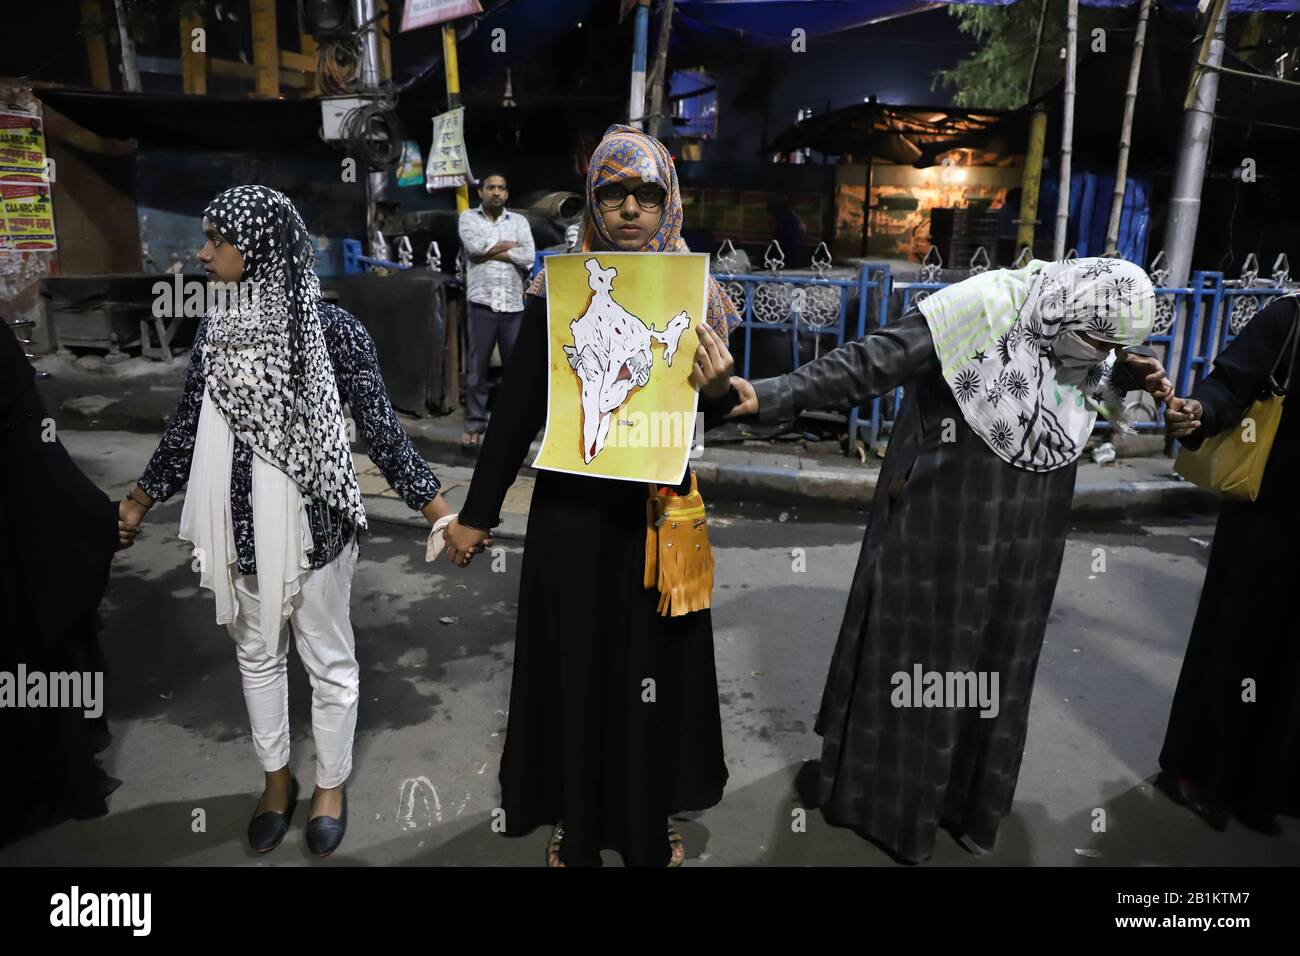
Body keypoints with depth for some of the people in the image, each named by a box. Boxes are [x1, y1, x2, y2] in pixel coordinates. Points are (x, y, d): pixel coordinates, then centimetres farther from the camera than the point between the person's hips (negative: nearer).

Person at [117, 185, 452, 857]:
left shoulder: (330, 328, -13)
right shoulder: (214, 328, 2)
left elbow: (378, 425, -10)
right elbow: (187, 424, 12)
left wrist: (435, 507, -14)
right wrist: (140, 499, 18)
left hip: (312, 518, -5)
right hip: (239, 519, 5)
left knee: (327, 658, 10)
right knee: (256, 653, 18)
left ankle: (331, 785, 32)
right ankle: (276, 778, 39)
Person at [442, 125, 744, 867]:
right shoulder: (559, 285, -5)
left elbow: (705, 415, 3)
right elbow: (519, 405, -3)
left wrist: (718, 387, -21)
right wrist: (477, 512, -2)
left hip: (659, 506, 2)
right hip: (573, 504, -1)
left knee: (652, 661, 12)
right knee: (575, 660, 9)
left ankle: (648, 825, 34)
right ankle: (577, 826, 31)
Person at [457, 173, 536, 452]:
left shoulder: (519, 221, 13)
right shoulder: (468, 217, 9)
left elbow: (528, 258, -3)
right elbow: (474, 246, -11)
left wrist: (490, 251, -5)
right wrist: (510, 245, -1)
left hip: (513, 306, 2)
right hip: (481, 304, -2)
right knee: (476, 369, 1)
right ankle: (474, 426, 9)